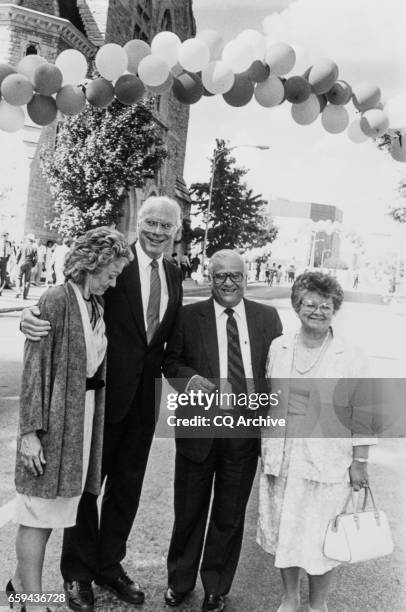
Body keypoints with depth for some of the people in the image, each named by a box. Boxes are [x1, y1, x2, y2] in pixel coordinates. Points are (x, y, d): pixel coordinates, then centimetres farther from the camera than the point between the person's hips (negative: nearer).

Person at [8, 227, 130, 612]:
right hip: (55, 416, -7)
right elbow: (34, 369, -13)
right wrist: (30, 430, -15)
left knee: (56, 505, 15)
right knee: (39, 512, 5)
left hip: (86, 413, 7)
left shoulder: (98, 306, 8)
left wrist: (96, 415, 9)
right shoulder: (55, 302, -12)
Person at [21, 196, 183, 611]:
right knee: (85, 481, 11)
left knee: (127, 485, 17)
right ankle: (77, 573, 32)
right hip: (103, 390, -5)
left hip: (144, 394, 5)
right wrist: (33, 318, -34)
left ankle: (109, 565, 38)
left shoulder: (174, 275, 7)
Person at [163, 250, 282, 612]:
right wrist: (189, 378, -17)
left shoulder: (268, 317, 3)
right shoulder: (188, 316, -1)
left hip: (246, 431, 1)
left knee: (231, 514, 16)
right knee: (189, 511, 15)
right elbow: (170, 361, 4)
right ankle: (180, 581, 40)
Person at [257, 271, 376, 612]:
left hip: (327, 466, -3)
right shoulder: (278, 348, 1)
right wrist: (266, 448, 11)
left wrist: (360, 463, -4)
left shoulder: (351, 357, -8)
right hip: (280, 460, 4)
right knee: (282, 534, 16)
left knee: (321, 542, 8)